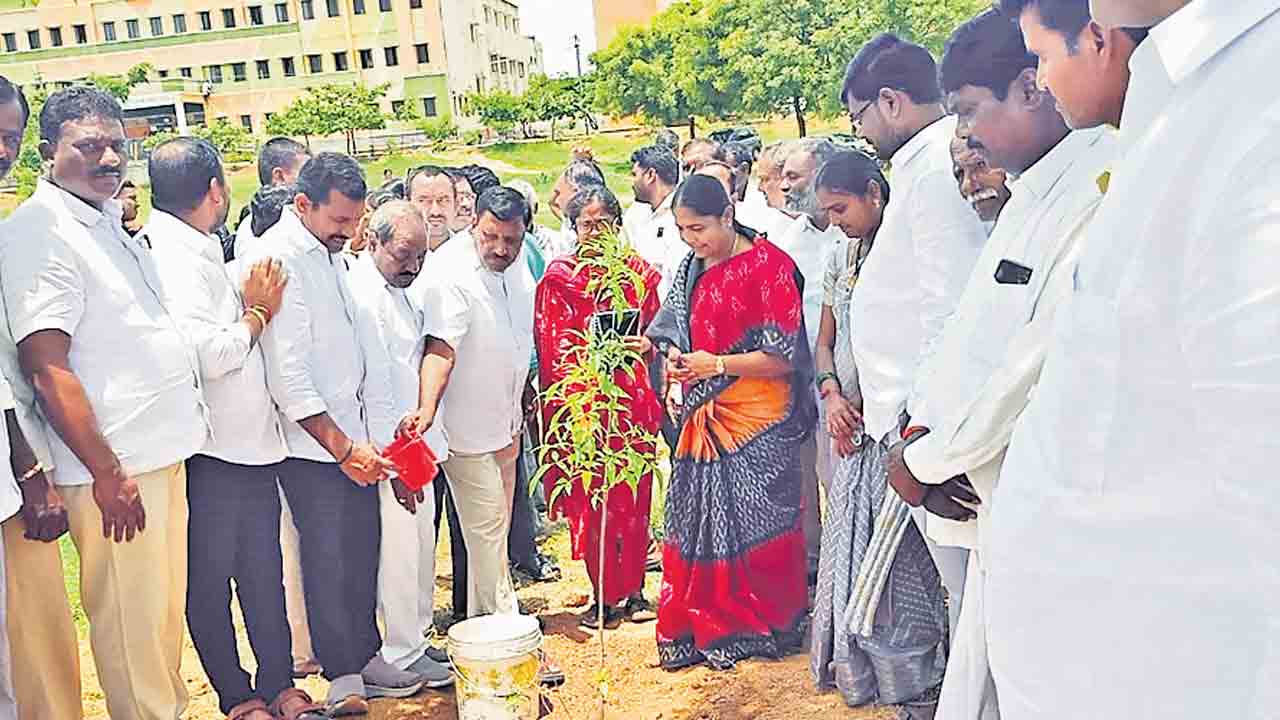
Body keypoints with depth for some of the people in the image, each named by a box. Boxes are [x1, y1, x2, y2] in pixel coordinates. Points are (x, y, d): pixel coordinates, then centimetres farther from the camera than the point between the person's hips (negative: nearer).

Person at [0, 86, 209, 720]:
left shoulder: (108, 220, 14)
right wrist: (108, 472, -19)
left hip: (162, 452, 9)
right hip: (114, 466, -9)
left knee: (166, 608, 18)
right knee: (130, 620, 2)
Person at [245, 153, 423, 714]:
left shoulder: (330, 254, 12)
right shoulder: (279, 258, -15)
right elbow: (288, 375, -20)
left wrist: (359, 438, 15)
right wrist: (342, 447, -17)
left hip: (353, 436, 8)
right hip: (313, 443, -8)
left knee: (362, 552, 13)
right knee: (328, 560, 2)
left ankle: (366, 656, 26)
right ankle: (342, 675, 16)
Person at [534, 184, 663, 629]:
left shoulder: (641, 273, 8)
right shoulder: (558, 278, 3)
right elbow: (552, 347, 0)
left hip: (633, 397, 2)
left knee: (634, 496, 6)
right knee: (589, 500, 2)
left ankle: (634, 590, 18)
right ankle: (604, 596, 13)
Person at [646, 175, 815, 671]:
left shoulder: (768, 266, -11)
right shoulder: (691, 269, 10)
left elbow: (784, 358, -13)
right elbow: (674, 332, 18)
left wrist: (717, 364, -19)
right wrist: (673, 359, -4)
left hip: (756, 423, -6)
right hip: (704, 416, 6)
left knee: (755, 517, 1)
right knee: (696, 519, 8)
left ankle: (762, 626, 18)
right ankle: (701, 625, 20)